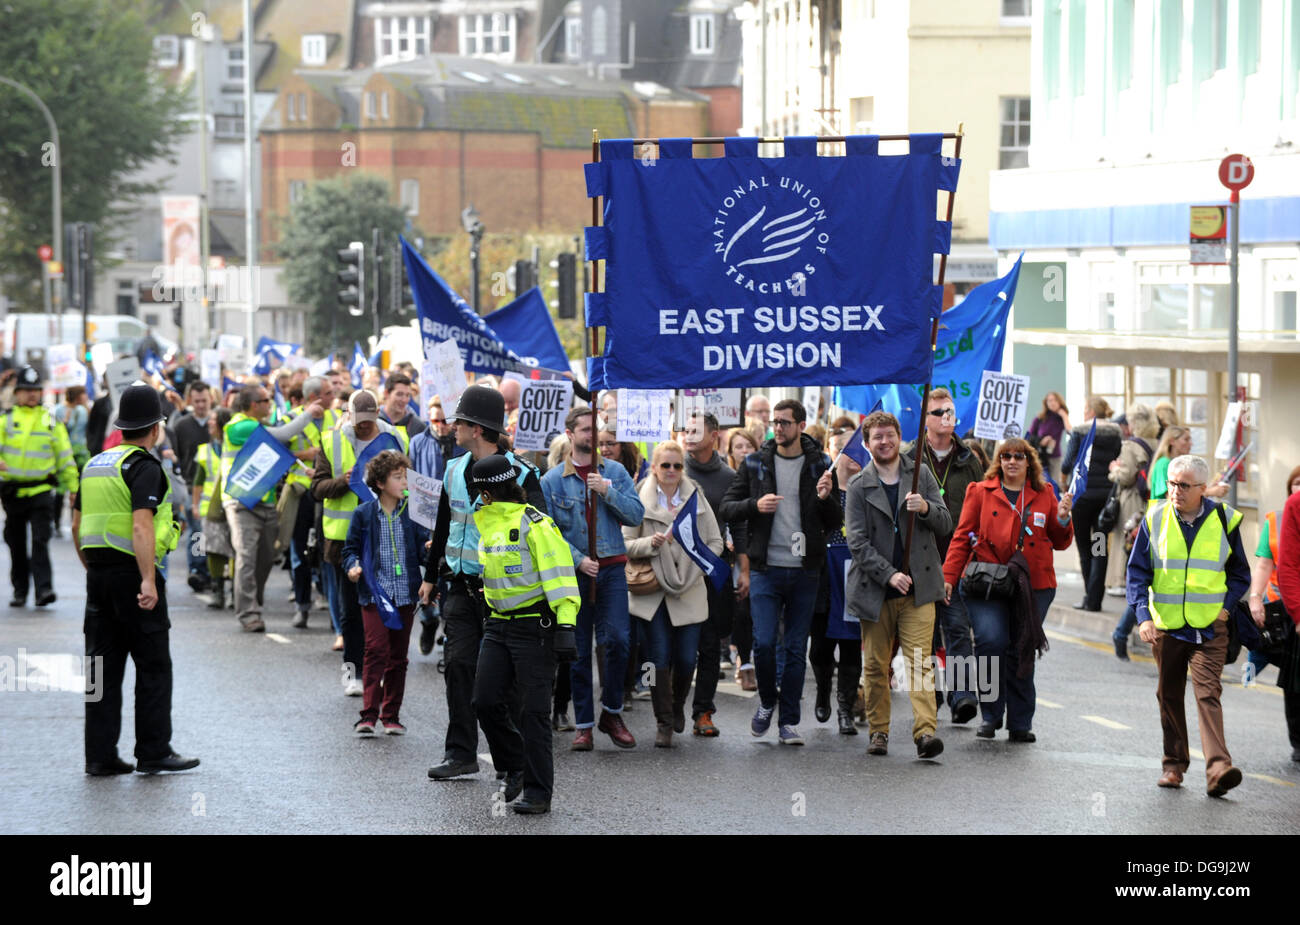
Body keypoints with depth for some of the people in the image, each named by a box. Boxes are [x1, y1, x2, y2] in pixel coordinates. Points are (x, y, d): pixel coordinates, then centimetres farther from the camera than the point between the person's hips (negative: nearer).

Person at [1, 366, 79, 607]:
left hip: (41, 490, -1)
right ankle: (20, 590, 20)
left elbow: (65, 455, 13)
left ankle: (44, 589, -18)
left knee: (40, 540, -13)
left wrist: (72, 486, 11)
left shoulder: (51, 421, 8)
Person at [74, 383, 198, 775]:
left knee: (103, 666, 8)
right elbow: (142, 527, -22)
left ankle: (100, 755, 8)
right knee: (153, 666, 2)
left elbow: (77, 526, 18)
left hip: (99, 576, 7)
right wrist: (148, 580, -25)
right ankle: (153, 753, 4)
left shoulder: (94, 465, 13)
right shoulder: (145, 468, -11)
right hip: (133, 573, -7)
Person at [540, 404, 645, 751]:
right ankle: (584, 724, 9)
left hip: (612, 568, 1)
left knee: (617, 638, -11)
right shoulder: (552, 481, 3)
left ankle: (611, 712, 7)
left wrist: (607, 491, -12)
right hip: (572, 572, -1)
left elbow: (636, 514, 0)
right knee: (578, 649, 2)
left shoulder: (615, 472, 8)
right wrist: (578, 559, -12)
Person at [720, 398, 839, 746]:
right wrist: (755, 505, -14)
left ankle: (789, 720, 12)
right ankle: (767, 701, 17)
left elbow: (836, 523, 6)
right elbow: (727, 508, 5)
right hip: (766, 569, 0)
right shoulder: (755, 464, 5)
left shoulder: (820, 466, 5)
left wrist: (826, 499, -15)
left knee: (796, 649, 4)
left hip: (804, 572, 0)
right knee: (764, 642, -8)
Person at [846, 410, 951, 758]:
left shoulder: (921, 475, 7)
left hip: (917, 586, 0)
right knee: (875, 666, 6)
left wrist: (926, 508, -17)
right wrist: (889, 574, -16)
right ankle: (878, 732, 18)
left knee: (920, 661, -11)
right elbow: (857, 542, -5)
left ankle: (925, 730, -19)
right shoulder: (858, 487, 2)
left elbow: (946, 526, 4)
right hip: (875, 589, 0)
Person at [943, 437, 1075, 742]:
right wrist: (948, 576, 0)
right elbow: (962, 537, 7)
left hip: (1033, 586, 2)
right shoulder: (981, 492, 7)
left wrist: (1063, 519, -3)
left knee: (1022, 652, 3)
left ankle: (1020, 724, 13)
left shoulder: (1044, 495, 13)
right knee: (992, 642, -17)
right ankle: (991, 714, -1)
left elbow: (1060, 543, 17)